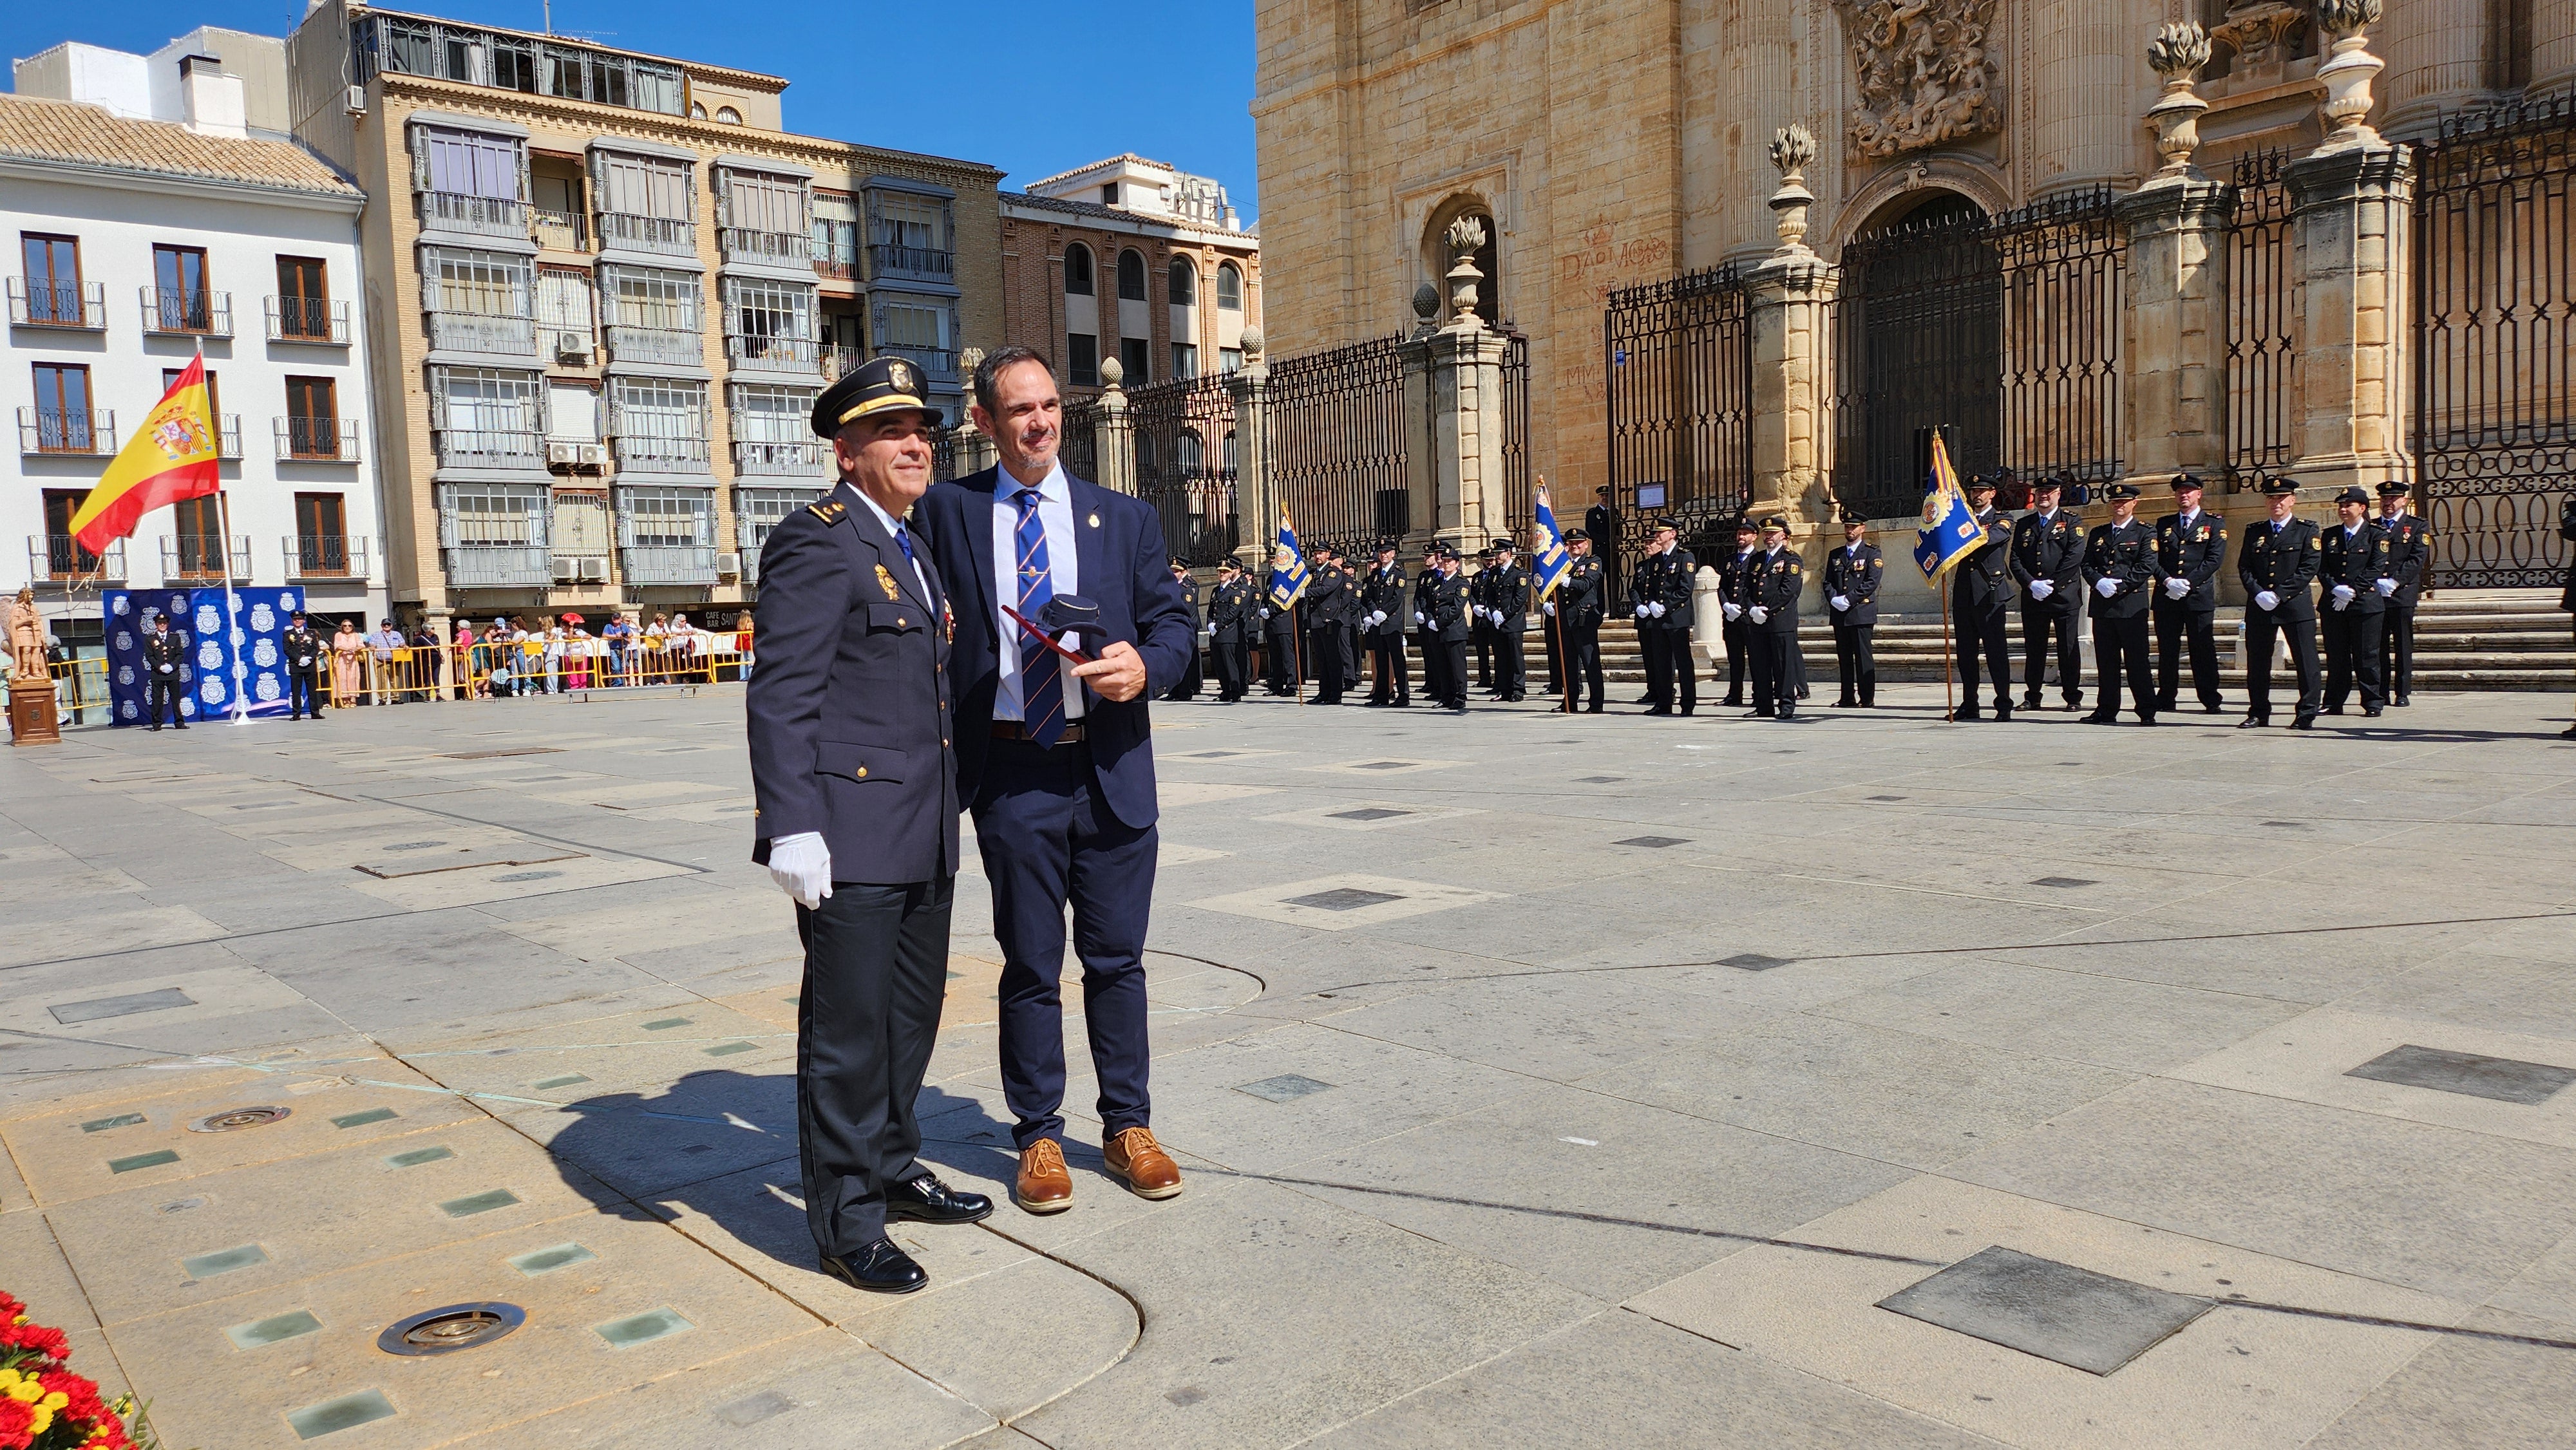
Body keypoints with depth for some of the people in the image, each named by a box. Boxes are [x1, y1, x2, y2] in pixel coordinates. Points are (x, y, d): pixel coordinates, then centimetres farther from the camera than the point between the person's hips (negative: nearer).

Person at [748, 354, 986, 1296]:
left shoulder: (912, 549, 18)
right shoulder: (816, 544, -11)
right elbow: (781, 696, -17)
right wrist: (792, 826, -23)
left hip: (924, 837, 9)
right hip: (852, 836, -9)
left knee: (912, 1015, 18)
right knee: (847, 1030, 0)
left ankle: (892, 1171, 34)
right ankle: (845, 1221, 12)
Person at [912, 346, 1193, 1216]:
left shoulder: (1124, 518, 9)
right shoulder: (948, 511, 4)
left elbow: (1172, 622, 8)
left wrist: (1147, 666, -16)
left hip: (1112, 770, 1)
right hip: (1012, 775, -1)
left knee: (1117, 958, 10)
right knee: (1030, 966, 8)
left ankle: (1128, 1128, 24)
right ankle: (1038, 1137, 23)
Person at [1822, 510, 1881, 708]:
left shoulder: (1871, 553, 2)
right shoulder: (1835, 555, 18)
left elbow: (1872, 582, -9)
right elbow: (1827, 582, 12)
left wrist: (1848, 599, -15)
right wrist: (1834, 599, -8)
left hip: (1862, 612, -5)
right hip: (1839, 614, 5)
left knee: (1863, 656, -6)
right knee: (1844, 658, 6)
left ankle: (1867, 699, -4)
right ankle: (1847, 698, 10)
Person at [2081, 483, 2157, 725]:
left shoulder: (2145, 533, 4)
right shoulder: (2098, 533, 17)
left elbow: (2146, 567, -7)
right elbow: (2086, 564, 11)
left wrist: (2119, 586, -15)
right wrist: (2099, 582, -9)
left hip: (2132, 605, -4)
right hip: (2102, 605, 4)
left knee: (2137, 660, -3)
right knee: (2106, 661, 7)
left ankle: (2147, 711, 2)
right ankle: (2106, 710, 11)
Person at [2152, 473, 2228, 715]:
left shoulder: (2214, 523, 7)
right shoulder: (2163, 524, 15)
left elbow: (2215, 558, -4)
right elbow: (2153, 558, 7)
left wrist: (2188, 582, -14)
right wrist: (2168, 581, -11)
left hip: (2199, 596, -3)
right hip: (2166, 596, 3)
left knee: (2203, 650, -3)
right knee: (2167, 649, 4)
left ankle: (2211, 701, 0)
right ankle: (2166, 698, 11)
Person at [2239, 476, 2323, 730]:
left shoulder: (2306, 531, 3)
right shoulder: (2254, 532, 13)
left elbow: (2309, 569, -6)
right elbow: (2244, 567, 7)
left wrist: (2279, 594, -14)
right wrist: (2258, 594, -9)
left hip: (2296, 605, -3)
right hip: (2259, 606, 3)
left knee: (2305, 661, -2)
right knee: (2257, 662, 6)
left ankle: (2306, 715, 4)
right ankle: (2258, 713, 14)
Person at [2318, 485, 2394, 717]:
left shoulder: (2376, 535, 3)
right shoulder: (2329, 535, 14)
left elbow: (2376, 568, -6)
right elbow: (2321, 568, 7)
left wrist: (2352, 591, -14)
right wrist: (2336, 589, -11)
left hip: (2366, 602, -3)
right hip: (2333, 603, 3)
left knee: (2367, 656, -1)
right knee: (2335, 656, 5)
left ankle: (2373, 703, 6)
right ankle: (2334, 703, 11)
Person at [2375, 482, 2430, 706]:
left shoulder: (2417, 526, 7)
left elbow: (2417, 559, -4)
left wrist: (2395, 581, -16)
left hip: (2403, 593, -2)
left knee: (2403, 646, 0)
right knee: (2378, 646, 2)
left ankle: (2403, 693, 4)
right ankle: (2380, 693, 6)